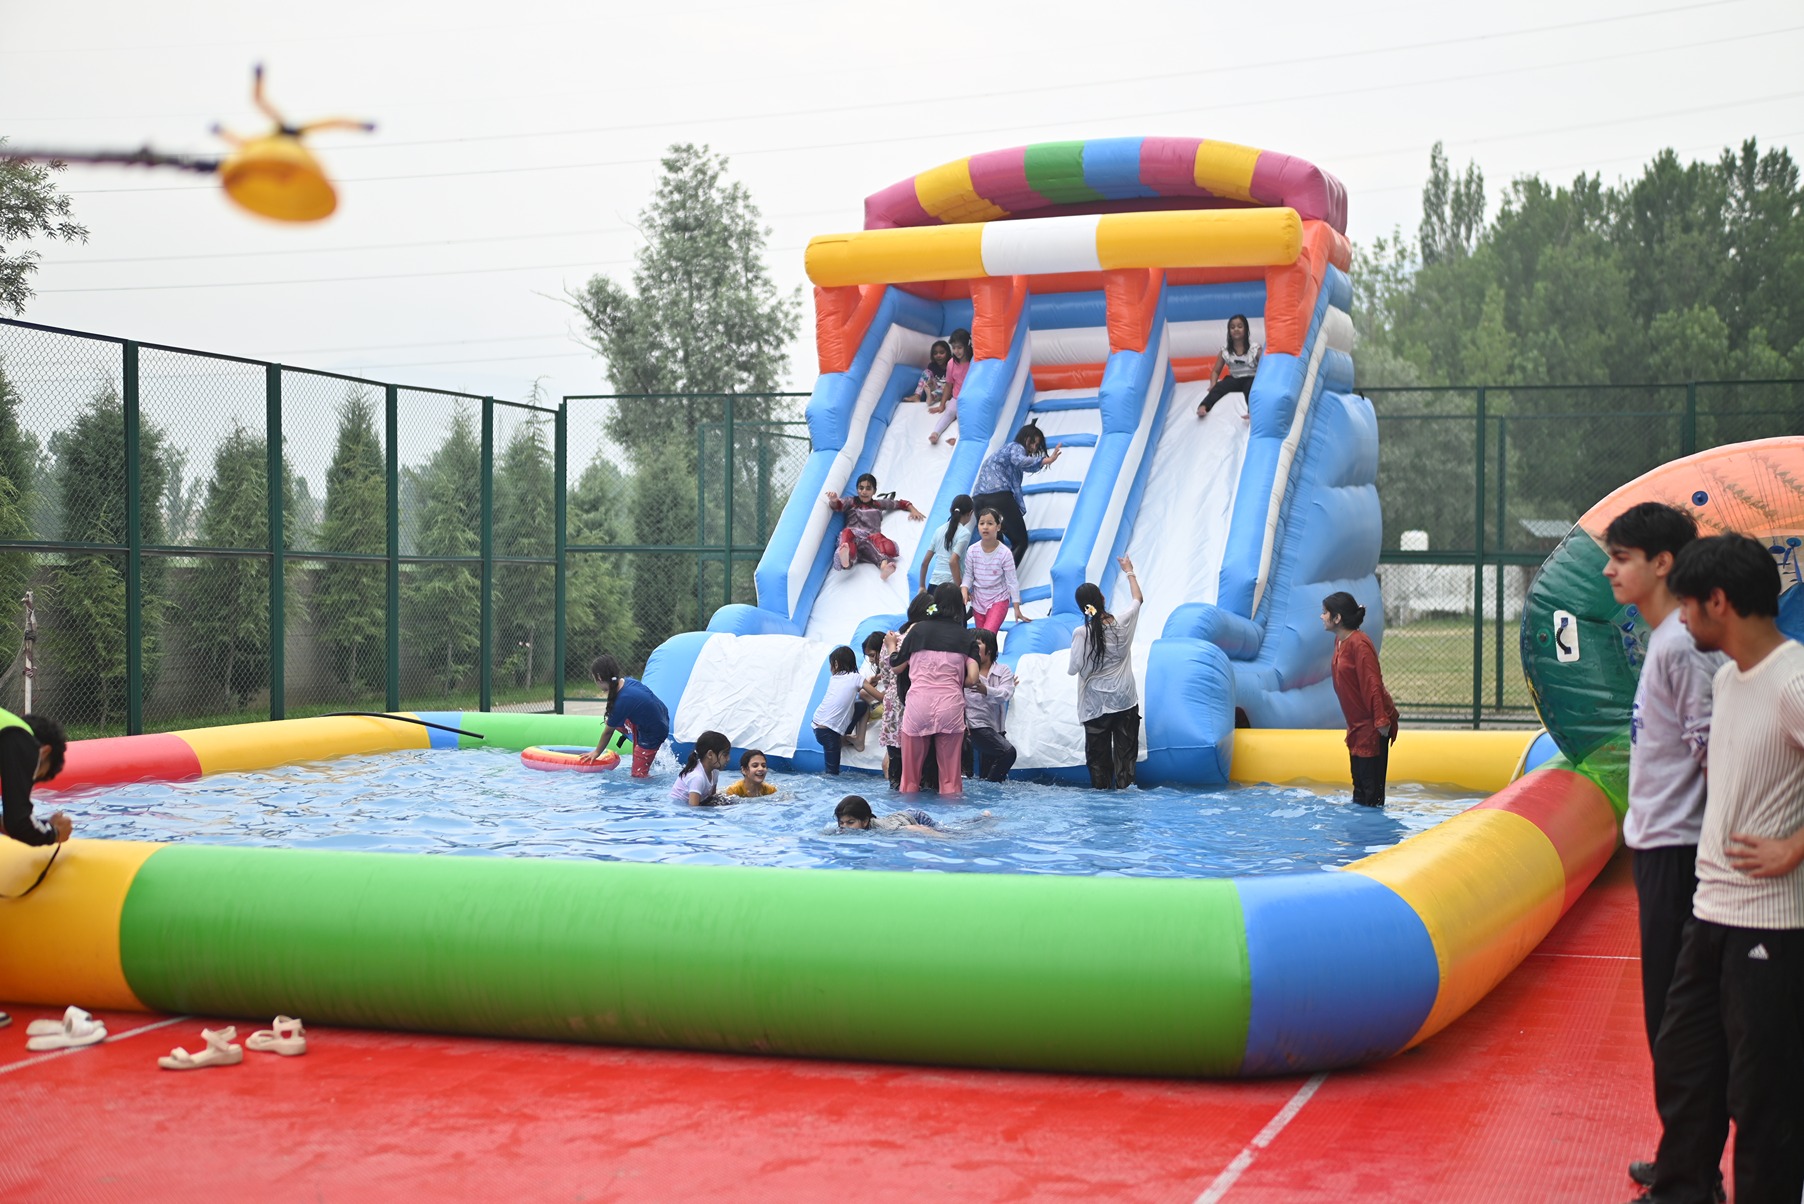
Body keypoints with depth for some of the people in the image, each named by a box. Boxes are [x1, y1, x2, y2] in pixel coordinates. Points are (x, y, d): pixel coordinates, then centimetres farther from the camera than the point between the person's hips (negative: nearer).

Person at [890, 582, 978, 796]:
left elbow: (896, 665, 11)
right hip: (950, 705, 0)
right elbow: (972, 678, -3)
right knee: (950, 774, 7)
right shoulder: (965, 636, 5)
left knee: (911, 772, 10)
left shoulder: (918, 629, 5)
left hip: (918, 704, 0)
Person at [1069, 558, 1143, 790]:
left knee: (1097, 752, 8)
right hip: (1125, 700, 2)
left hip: (1095, 704, -2)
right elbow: (1138, 598, 10)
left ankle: (1101, 787, 10)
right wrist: (1129, 572, 24)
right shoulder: (1122, 623, -9)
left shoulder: (1081, 634, -16)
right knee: (1125, 749, 8)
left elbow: (1073, 669, -13)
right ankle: (1124, 785, 4)